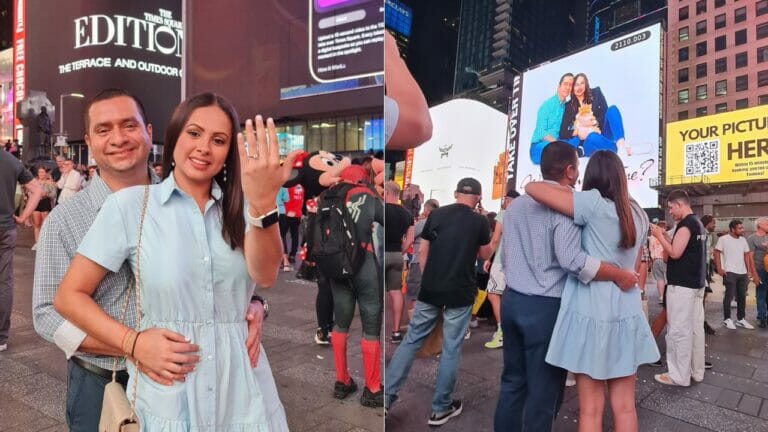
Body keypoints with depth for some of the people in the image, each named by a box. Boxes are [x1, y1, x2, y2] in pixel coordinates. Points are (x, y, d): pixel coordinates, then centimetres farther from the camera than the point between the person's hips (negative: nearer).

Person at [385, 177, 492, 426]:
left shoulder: (436, 214, 3)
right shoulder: (479, 221, -3)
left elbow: (422, 251, 5)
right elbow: (485, 255, 10)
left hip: (430, 289, 3)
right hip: (460, 293, -2)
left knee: (411, 340, 11)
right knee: (451, 348, 7)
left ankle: (386, 397, 15)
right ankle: (440, 408, 15)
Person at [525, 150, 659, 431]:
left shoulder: (593, 203, -12)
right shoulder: (639, 215, 9)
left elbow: (532, 188, -14)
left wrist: (562, 188, 3)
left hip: (591, 314, -6)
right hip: (628, 315, 6)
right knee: (625, 407, 14)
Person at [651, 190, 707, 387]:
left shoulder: (686, 223, -15)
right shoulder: (698, 223, 15)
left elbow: (675, 253, -20)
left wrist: (659, 236, -9)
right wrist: (665, 236, 10)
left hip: (682, 285, -10)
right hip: (696, 284, 10)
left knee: (678, 331, -4)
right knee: (695, 328, 13)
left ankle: (679, 376, 2)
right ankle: (696, 371, 22)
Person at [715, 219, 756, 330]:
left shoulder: (743, 240, 10)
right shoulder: (723, 239, -9)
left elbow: (746, 255, 14)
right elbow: (716, 253, -8)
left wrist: (749, 270, 9)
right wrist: (719, 269, -13)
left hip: (743, 273, 6)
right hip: (730, 272, -6)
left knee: (742, 296, 12)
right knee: (729, 296, -2)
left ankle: (741, 319, 23)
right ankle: (727, 319, 8)